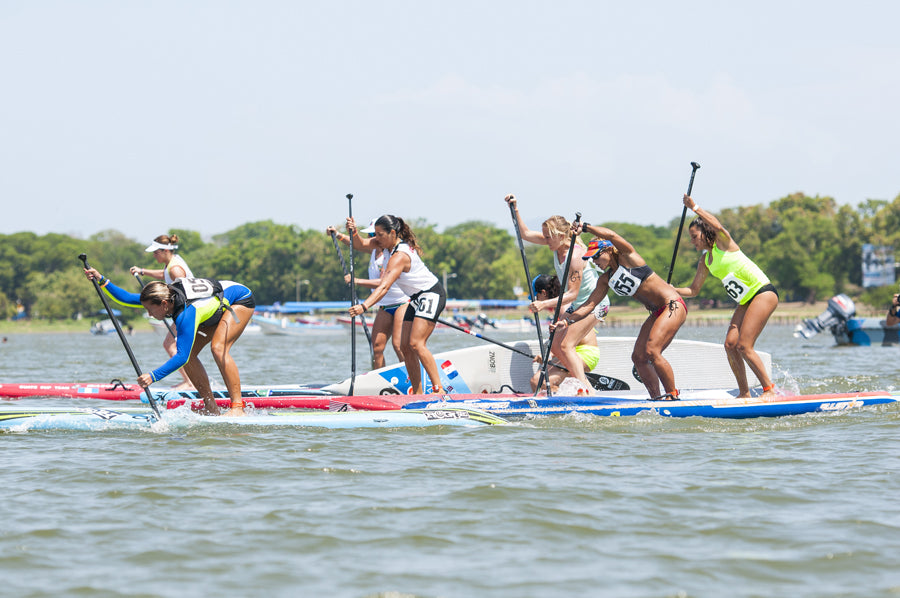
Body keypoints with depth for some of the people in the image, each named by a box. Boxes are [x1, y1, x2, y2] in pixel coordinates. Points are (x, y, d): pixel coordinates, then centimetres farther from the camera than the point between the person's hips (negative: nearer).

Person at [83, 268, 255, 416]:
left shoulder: (186, 313, -39)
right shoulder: (167, 295, -16)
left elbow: (182, 357, -42)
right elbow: (127, 298, -11)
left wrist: (153, 376, -49)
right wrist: (101, 280, -21)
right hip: (219, 305, 9)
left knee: (218, 348, -31)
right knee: (189, 354, -4)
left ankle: (238, 407, -30)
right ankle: (211, 408, 0)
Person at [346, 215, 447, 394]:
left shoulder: (400, 256, -26)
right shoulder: (393, 244, 1)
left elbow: (384, 287, -37)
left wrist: (364, 306, -48)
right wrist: (353, 232, -11)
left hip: (431, 295, -10)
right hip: (417, 298, 10)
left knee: (416, 343, -22)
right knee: (405, 347, 1)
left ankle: (438, 389, -24)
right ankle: (417, 393, 1)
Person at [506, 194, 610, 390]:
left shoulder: (574, 255, -29)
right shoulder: (557, 243, -4)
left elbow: (572, 294, -31)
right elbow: (525, 234, 6)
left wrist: (545, 304, -39)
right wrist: (515, 210, -5)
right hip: (576, 304, 10)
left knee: (565, 345, -19)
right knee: (555, 346, 5)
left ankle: (585, 390, -21)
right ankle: (585, 384, 8)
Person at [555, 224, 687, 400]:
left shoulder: (627, 257, -8)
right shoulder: (605, 280, 11)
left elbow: (612, 235, -25)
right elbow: (590, 304, 7)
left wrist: (584, 227, -28)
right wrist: (568, 321, -5)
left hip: (673, 306, -9)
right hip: (657, 313, 9)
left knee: (652, 351, -19)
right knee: (638, 357, 1)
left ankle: (673, 395, -13)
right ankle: (656, 398, 5)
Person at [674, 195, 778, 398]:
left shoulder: (723, 243, -7)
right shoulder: (705, 260, 14)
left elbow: (717, 226, -30)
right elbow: (693, 290, 19)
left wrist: (695, 208, -26)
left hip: (764, 293, -9)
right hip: (746, 301, 9)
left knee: (744, 346, -15)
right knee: (730, 344, -3)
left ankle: (770, 389, -10)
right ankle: (744, 392, 5)